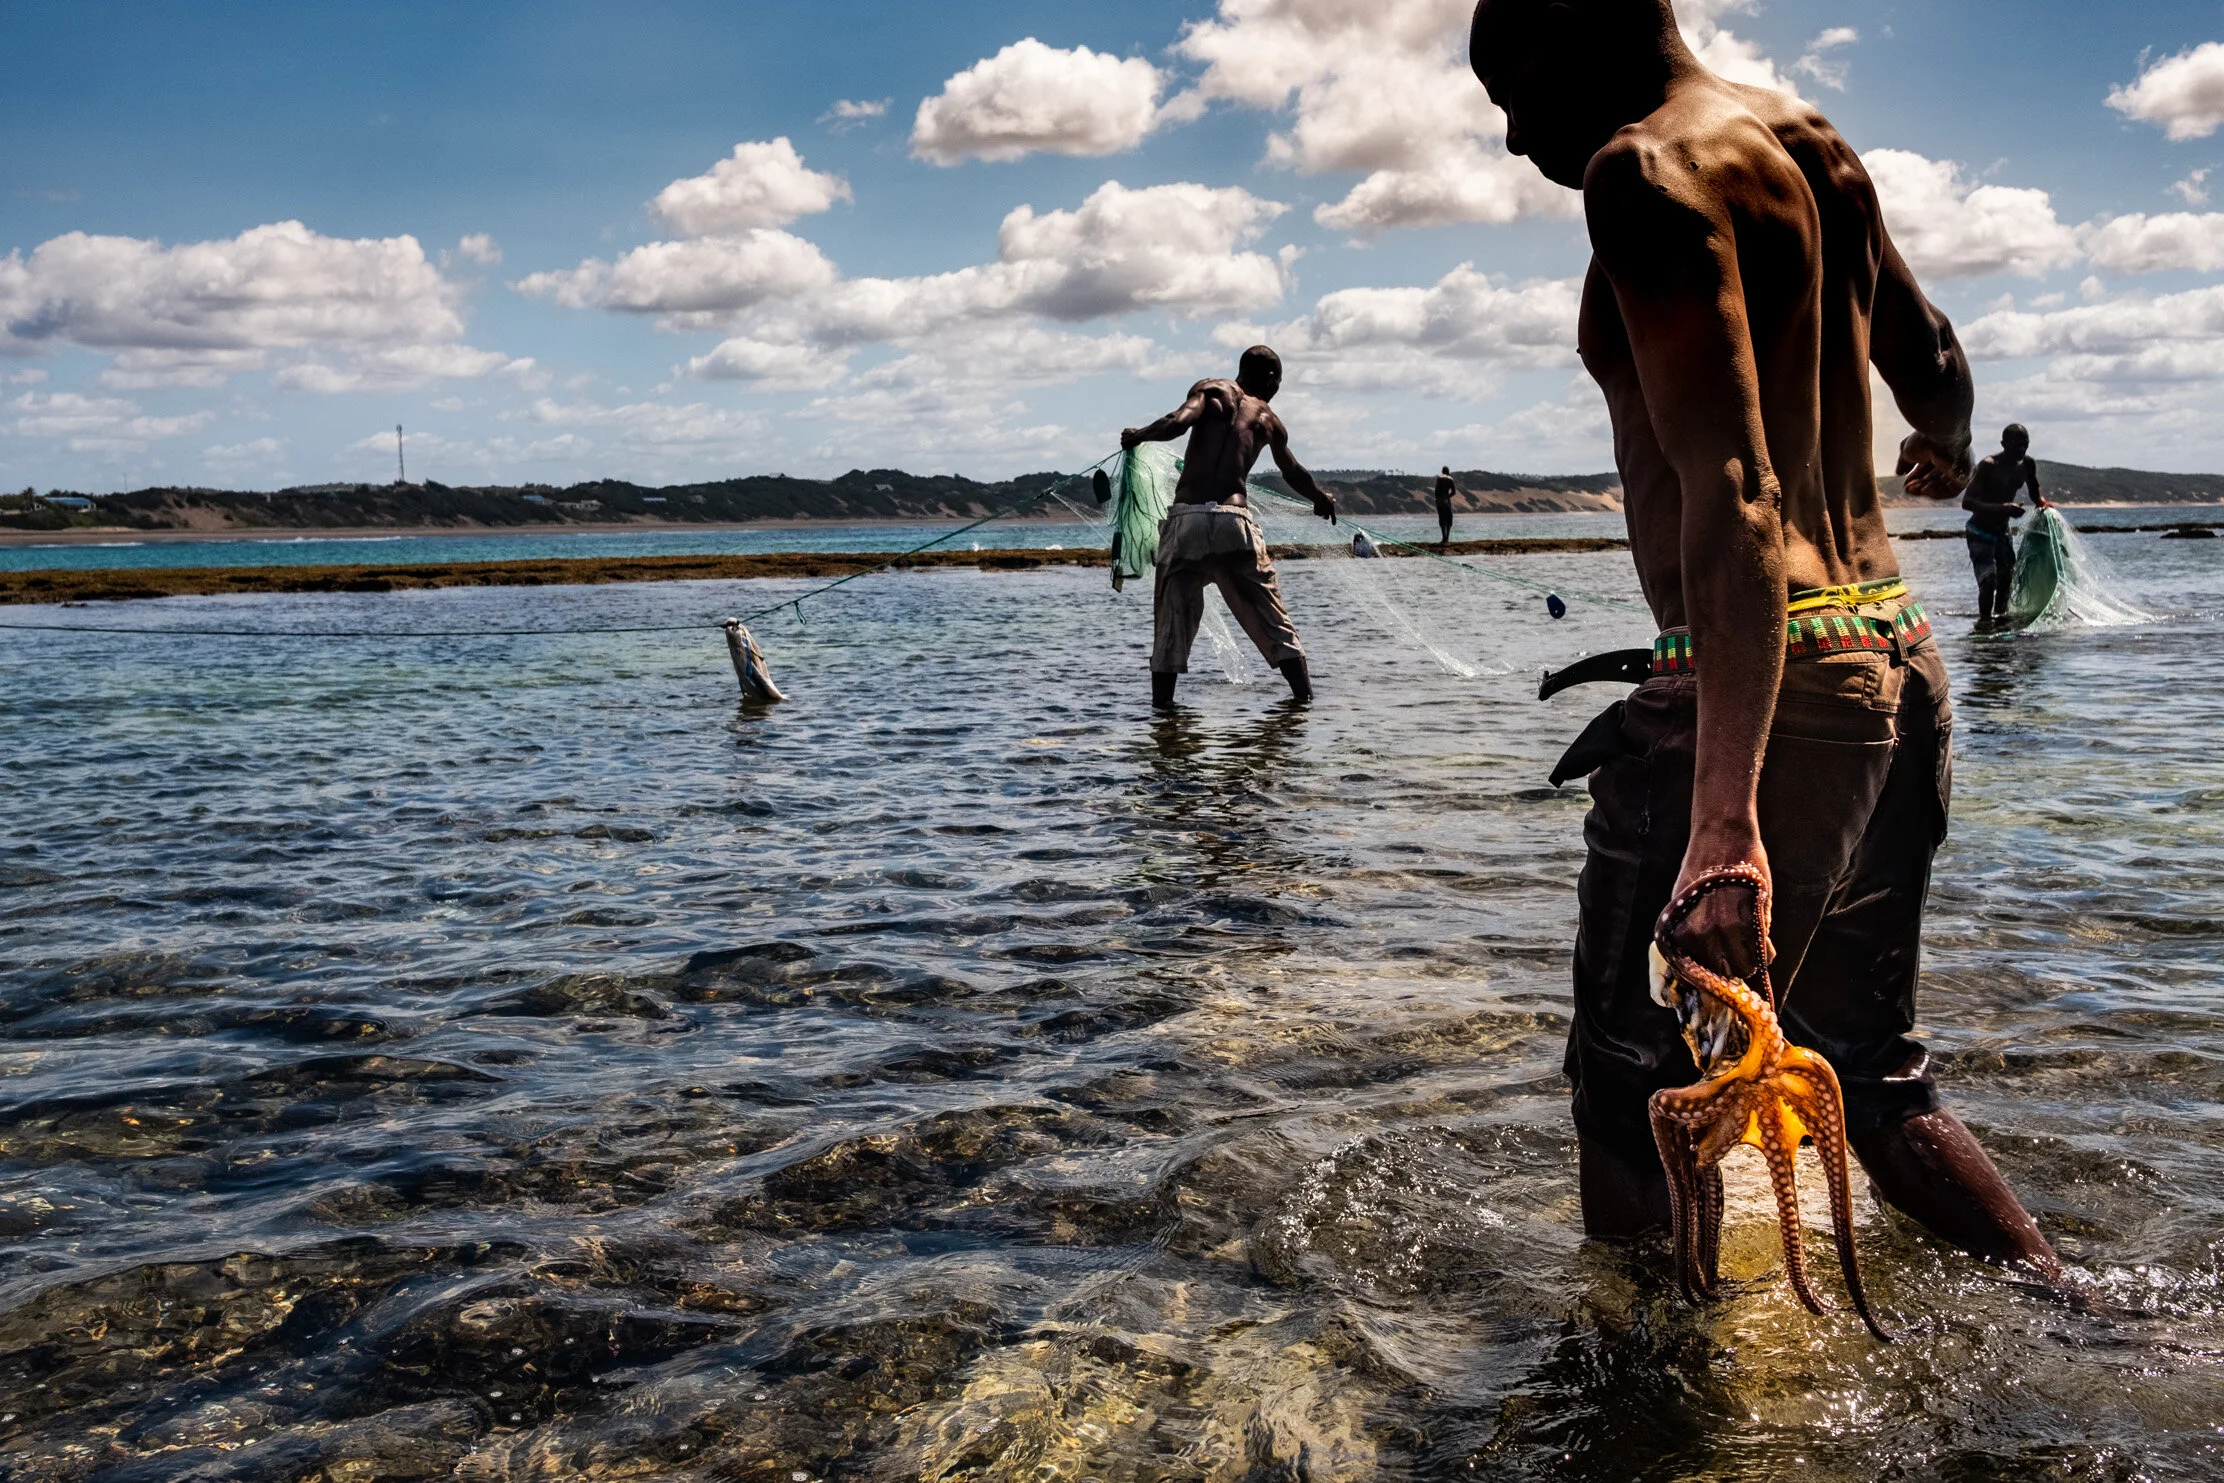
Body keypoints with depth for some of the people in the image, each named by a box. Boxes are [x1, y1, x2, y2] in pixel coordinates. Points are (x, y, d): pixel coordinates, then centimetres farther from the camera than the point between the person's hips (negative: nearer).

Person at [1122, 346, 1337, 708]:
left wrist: (1137, 435, 7)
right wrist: (1322, 501, 53)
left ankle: (1161, 705, 7)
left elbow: (1178, 421, -9)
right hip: (1234, 520, 0)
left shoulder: (1210, 390, 13)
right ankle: (1305, 698, 9)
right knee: (1275, 622, 11)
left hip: (1184, 518, 0)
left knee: (1172, 621, 9)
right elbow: (1293, 473, 35)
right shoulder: (1267, 419, 19)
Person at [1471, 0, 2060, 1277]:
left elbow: (1732, 494, -24)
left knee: (1633, 1089, 2)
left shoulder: (1648, 169, -11)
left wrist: (1724, 815, -30)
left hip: (1769, 691, -9)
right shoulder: (1811, 143, 16)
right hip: (1900, 668, 9)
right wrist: (1946, 452, 57)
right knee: (1874, 1077, 21)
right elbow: (1932, 363, 32)